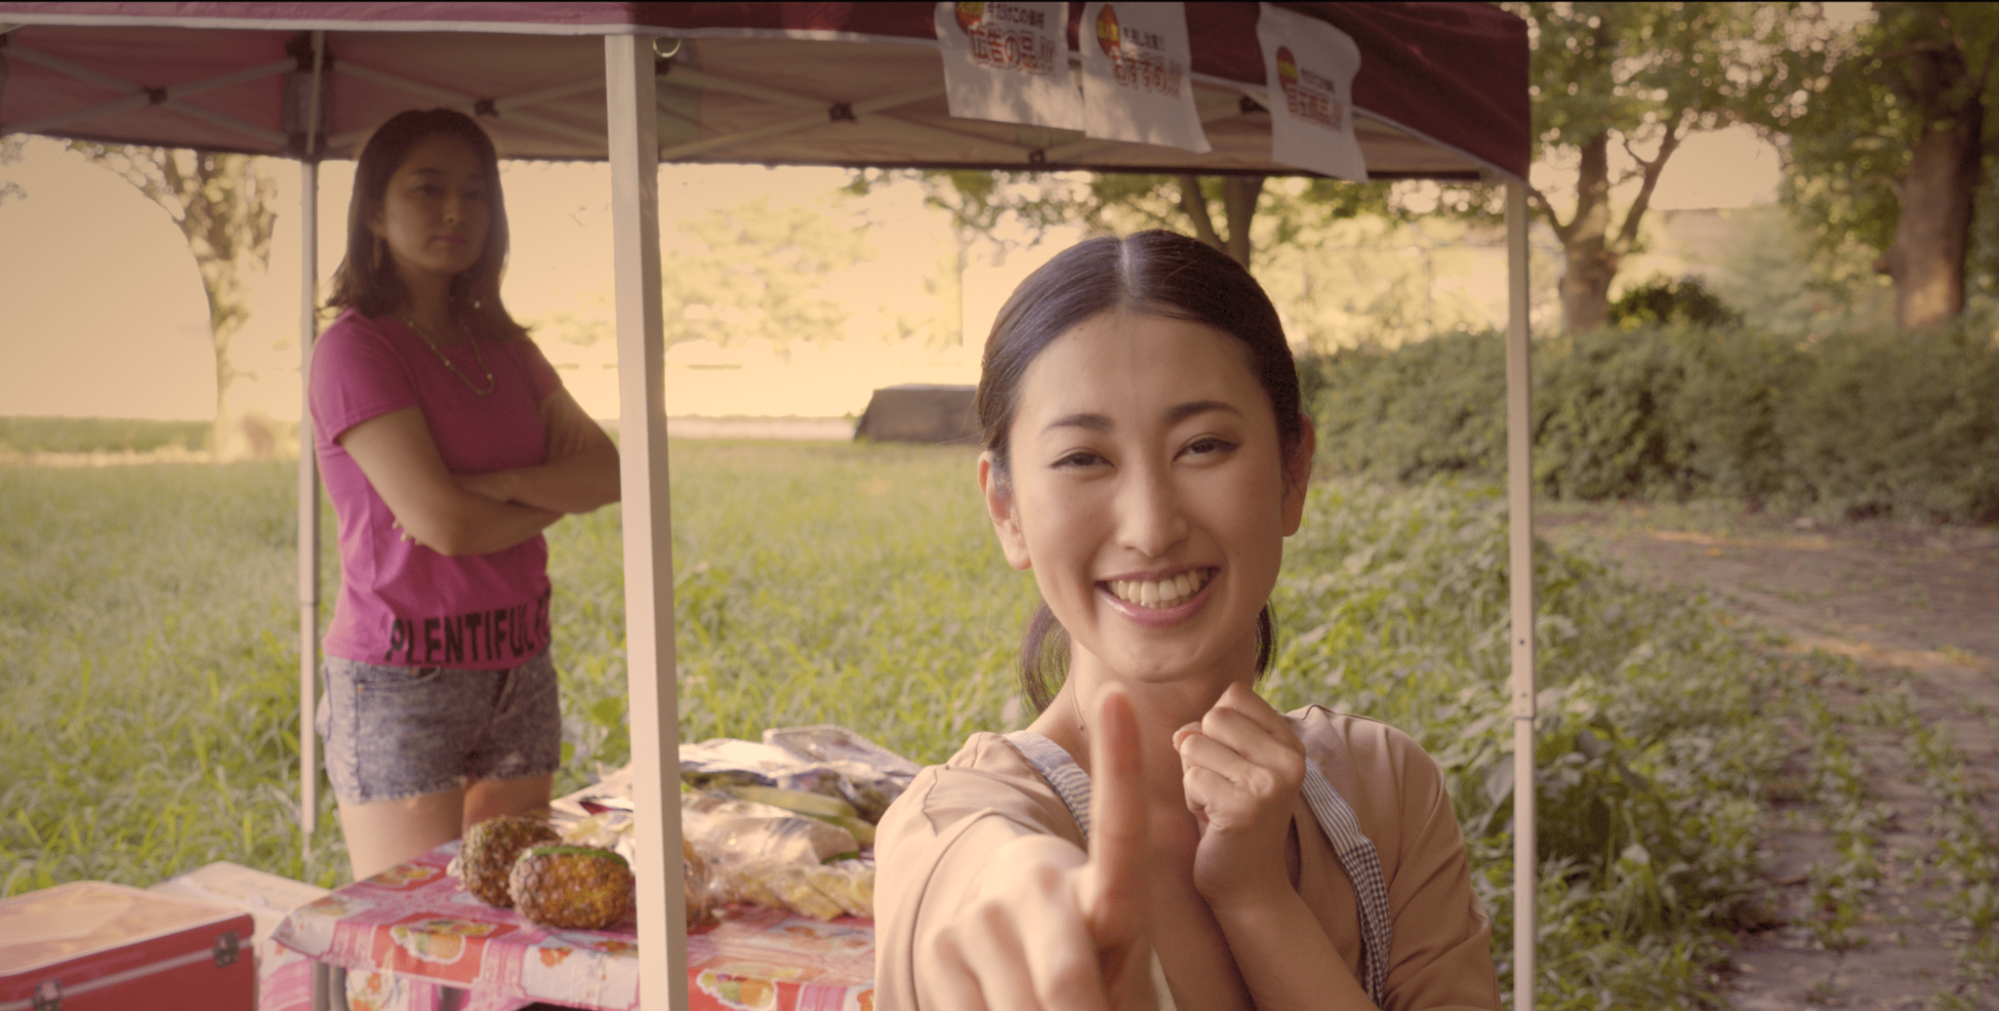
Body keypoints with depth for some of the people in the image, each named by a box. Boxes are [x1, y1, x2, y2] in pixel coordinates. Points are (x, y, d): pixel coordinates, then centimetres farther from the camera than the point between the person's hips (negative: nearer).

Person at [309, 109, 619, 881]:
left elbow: (607, 471, 1)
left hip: (518, 669, 6)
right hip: (401, 679, -6)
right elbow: (441, 522, -18)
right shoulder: (354, 348, -9)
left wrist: (497, 485, -16)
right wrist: (550, 499, -2)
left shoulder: (502, 347, 12)